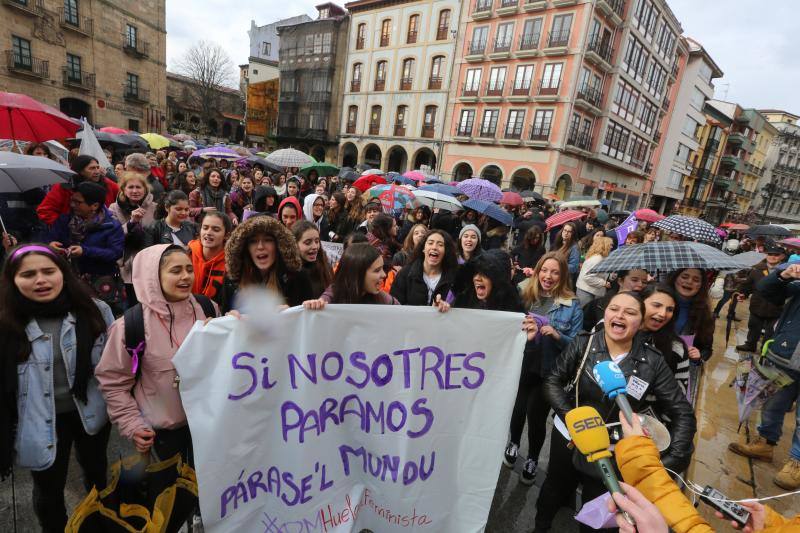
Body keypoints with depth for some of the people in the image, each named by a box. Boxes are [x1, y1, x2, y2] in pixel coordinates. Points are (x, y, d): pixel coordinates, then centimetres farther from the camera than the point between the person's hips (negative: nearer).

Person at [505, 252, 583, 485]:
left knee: (536, 414, 8)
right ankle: (513, 444, 46)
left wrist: (557, 336, -22)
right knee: (518, 408, 13)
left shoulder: (572, 305, -7)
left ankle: (532, 459, 37)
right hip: (520, 364, 1)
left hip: (549, 371, -1)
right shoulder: (523, 293, -4)